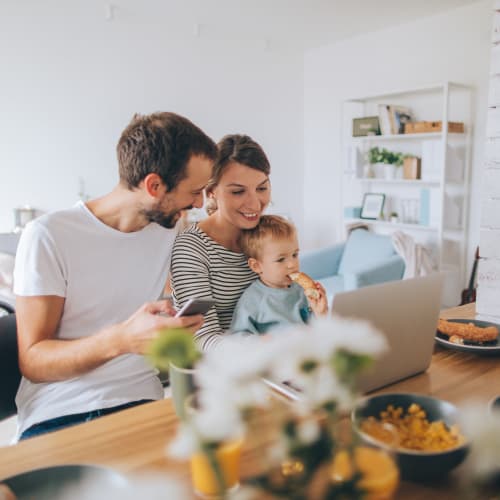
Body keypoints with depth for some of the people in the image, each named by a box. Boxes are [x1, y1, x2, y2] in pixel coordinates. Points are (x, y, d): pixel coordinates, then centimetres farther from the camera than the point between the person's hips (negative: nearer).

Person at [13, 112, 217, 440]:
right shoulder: (48, 236, -10)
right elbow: (32, 362, -12)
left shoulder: (171, 233, 6)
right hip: (55, 417, -3)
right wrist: (122, 339, -30)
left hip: (140, 404, 3)